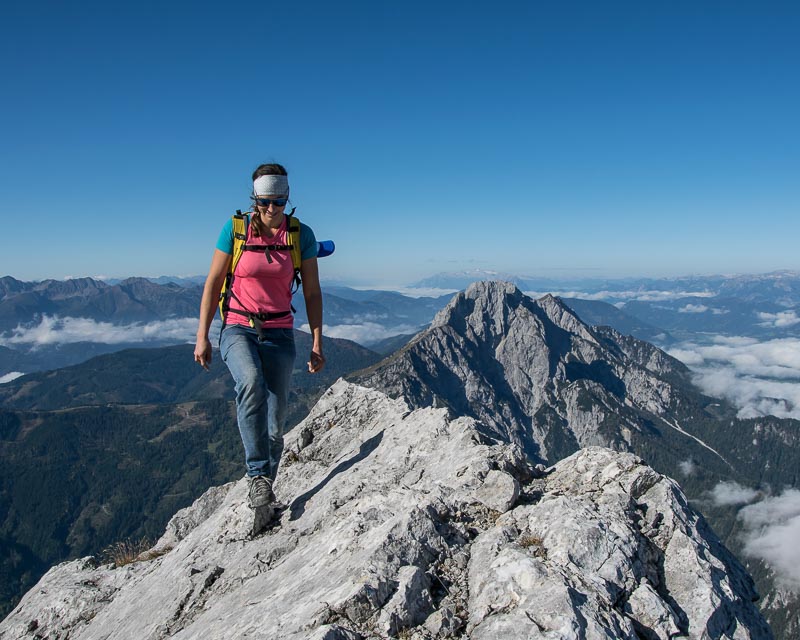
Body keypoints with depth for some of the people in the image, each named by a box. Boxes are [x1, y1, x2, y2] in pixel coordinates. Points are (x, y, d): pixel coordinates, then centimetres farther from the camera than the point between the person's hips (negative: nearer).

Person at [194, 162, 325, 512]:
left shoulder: (301, 234, -1)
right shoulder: (235, 229, -5)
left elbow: (312, 292, 2)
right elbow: (213, 283, 0)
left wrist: (317, 343, -2)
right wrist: (202, 336, -2)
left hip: (279, 333, 2)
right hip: (239, 329, -1)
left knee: (276, 424, 0)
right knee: (252, 383, -34)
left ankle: (264, 485, 23)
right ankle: (258, 475, -24)